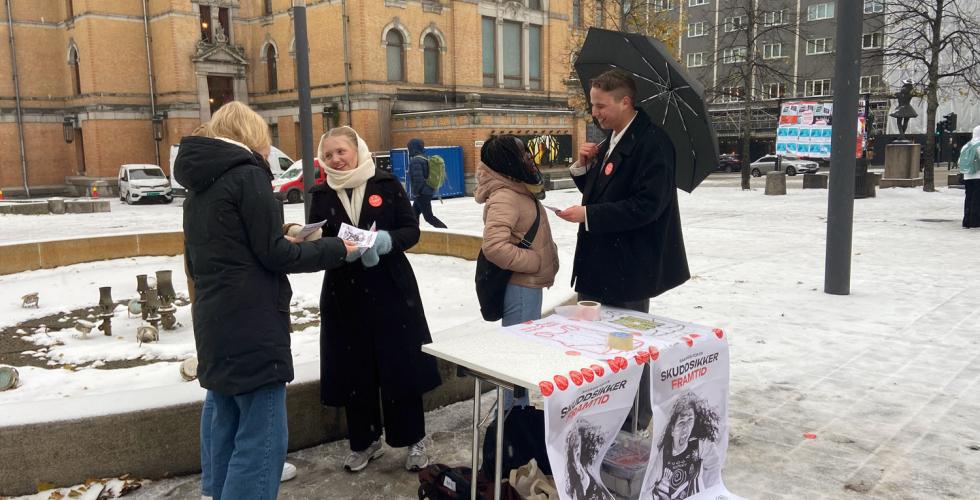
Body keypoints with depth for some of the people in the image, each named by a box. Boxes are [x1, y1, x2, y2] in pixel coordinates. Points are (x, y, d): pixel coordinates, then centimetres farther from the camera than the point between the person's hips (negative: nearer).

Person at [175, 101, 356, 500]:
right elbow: (274, 254, -13)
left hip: (214, 323, 9)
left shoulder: (198, 186, 15)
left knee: (224, 423, 18)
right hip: (252, 325, -9)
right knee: (261, 435, -4)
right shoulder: (248, 175, -10)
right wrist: (336, 249, -3)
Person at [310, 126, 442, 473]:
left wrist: (386, 240, -22)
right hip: (344, 294, 2)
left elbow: (412, 230, -2)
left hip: (391, 290, -2)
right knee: (354, 370, 7)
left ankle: (413, 440, 20)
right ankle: (364, 442, 26)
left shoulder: (387, 184, -1)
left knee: (402, 366, 3)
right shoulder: (321, 195, 6)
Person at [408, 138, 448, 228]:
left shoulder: (415, 160, -17)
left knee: (429, 217, -4)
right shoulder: (424, 158, 12)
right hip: (427, 191, 10)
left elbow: (418, 178, -25)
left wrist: (415, 192, -15)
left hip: (422, 193, -10)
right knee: (414, 214, 18)